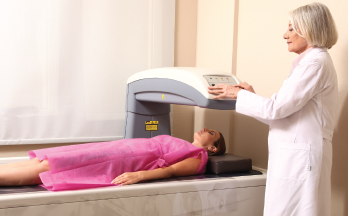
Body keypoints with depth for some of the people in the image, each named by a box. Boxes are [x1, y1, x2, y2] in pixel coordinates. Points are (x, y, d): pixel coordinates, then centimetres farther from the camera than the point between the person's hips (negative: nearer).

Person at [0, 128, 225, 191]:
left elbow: (170, 170, -11)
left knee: (45, 168, -17)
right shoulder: (184, 147, 31)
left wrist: (139, 175, -27)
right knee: (40, 161, -5)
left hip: (126, 160, -8)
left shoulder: (199, 158, 6)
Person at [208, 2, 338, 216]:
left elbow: (277, 107, -19)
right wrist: (252, 95, 12)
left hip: (299, 156, -9)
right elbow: (286, 111, 16)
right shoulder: (313, 61, 17)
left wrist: (239, 94, -7)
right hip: (294, 154, 9)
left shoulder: (314, 62, -14)